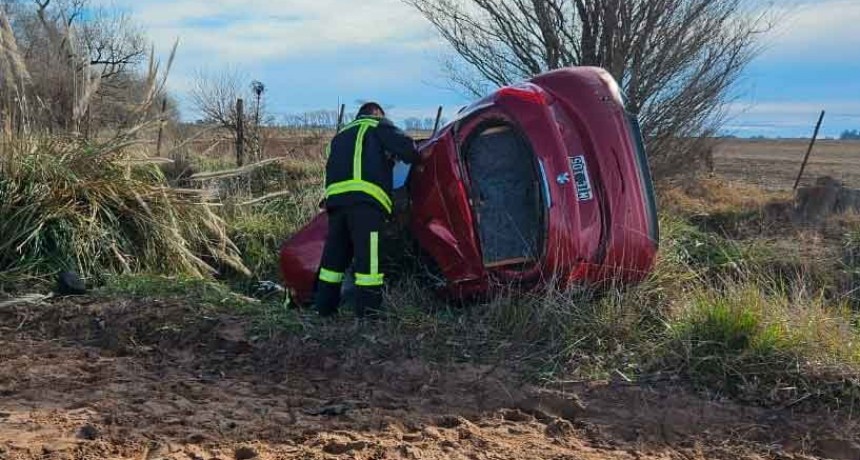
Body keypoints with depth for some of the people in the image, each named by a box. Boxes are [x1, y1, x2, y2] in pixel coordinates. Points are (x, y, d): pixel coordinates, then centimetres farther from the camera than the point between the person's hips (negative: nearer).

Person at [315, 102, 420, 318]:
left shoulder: (340, 135, 35)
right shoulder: (378, 125, 15)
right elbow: (406, 147, 2)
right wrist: (413, 157, 22)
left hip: (335, 197, 7)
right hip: (365, 198, -7)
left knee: (334, 255, 14)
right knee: (368, 254, -8)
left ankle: (324, 308, 20)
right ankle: (368, 313, -9)